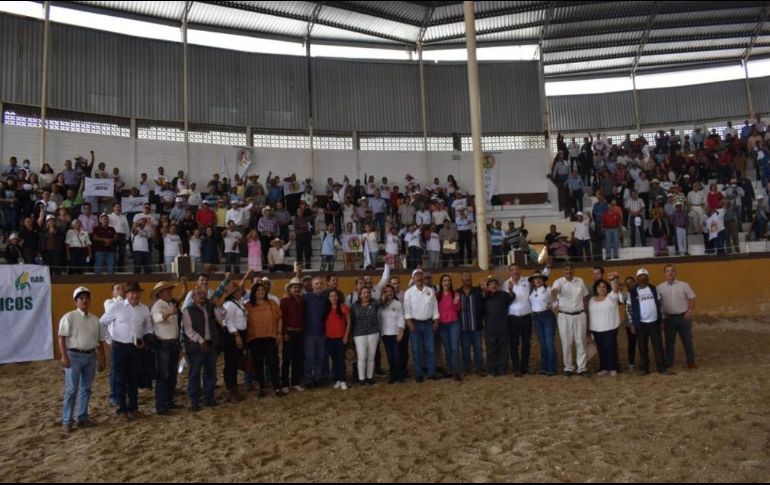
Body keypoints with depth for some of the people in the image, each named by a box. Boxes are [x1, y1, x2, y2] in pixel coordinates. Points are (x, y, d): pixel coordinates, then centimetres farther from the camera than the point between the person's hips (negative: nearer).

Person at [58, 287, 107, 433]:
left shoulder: (95, 319, 10)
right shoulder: (69, 317, -5)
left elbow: (100, 341, 14)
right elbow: (62, 338, -10)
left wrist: (101, 359, 11)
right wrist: (64, 356, -19)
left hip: (91, 356, 5)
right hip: (74, 355, -5)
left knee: (86, 388, 12)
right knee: (71, 390, -3)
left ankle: (82, 418, 22)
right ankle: (67, 421, 6)